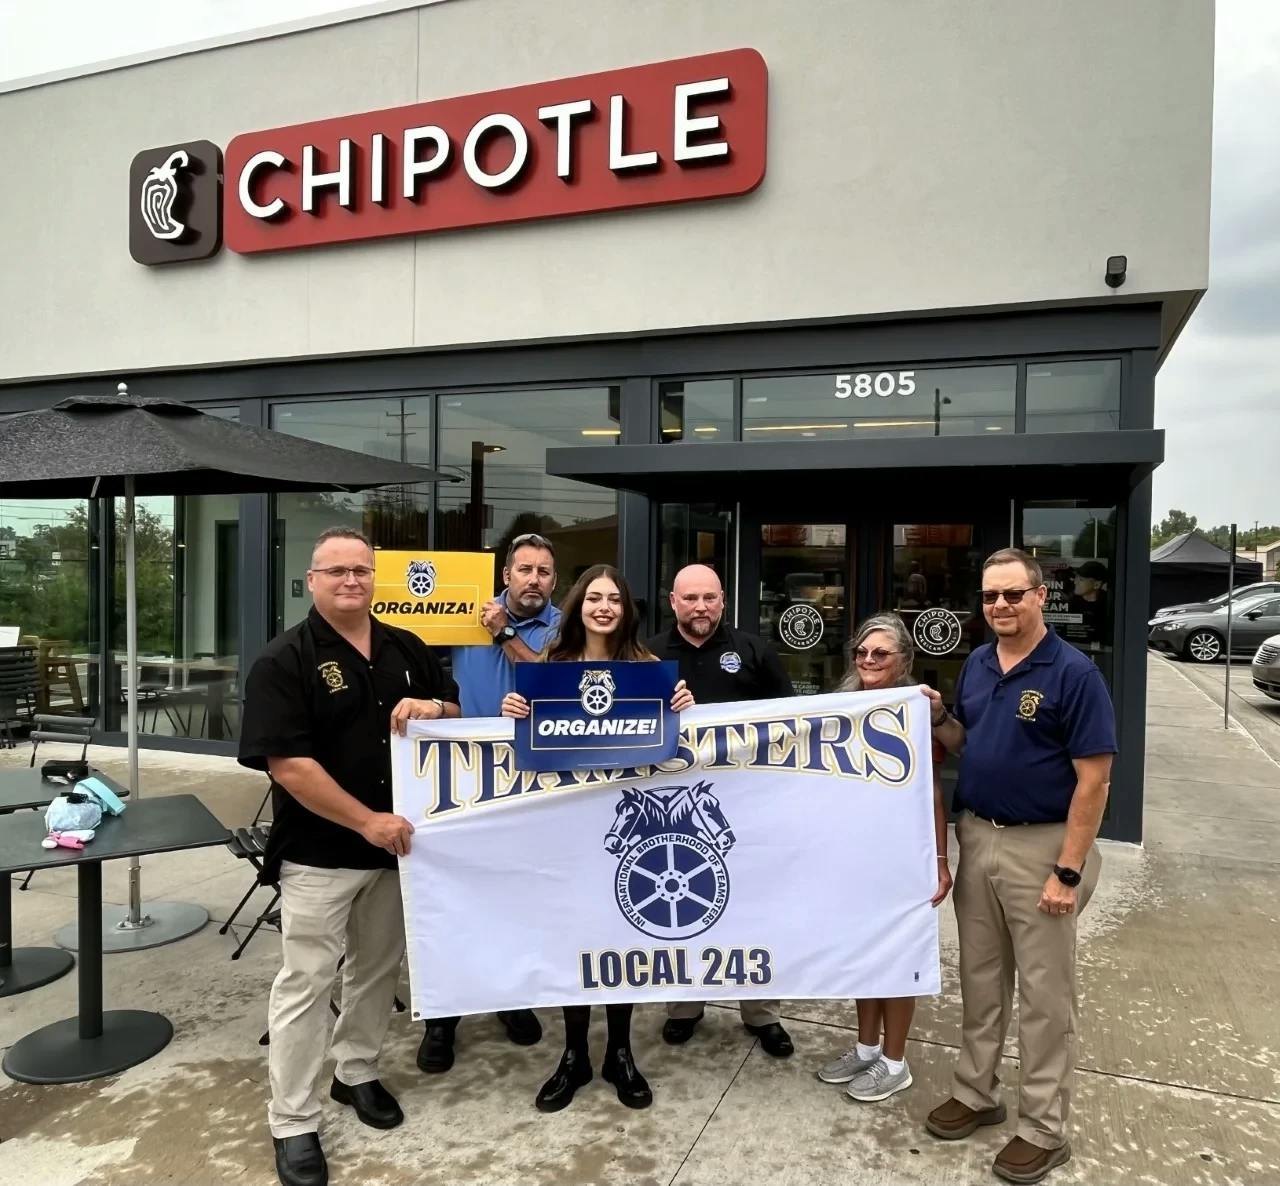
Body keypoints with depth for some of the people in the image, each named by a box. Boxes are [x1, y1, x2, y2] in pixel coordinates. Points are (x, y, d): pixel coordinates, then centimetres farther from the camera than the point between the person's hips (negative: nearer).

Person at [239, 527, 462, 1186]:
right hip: (320, 852, -5)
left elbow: (458, 711, 13)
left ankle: (356, 1073, 40)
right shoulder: (283, 660, -12)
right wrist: (367, 821, -21)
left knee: (379, 969, 19)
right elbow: (288, 765, -19)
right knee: (306, 984, 4)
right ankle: (293, 1123, 19)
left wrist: (434, 708, -12)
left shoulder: (407, 649, 5)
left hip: (395, 842, 6)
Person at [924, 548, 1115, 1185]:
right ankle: (976, 1092, 34)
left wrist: (1068, 871, -18)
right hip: (976, 838, 6)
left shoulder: (1074, 673, -15)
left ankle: (1044, 1128, 22)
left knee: (1043, 992, 7)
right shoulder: (976, 666, 5)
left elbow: (1093, 779, -16)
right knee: (980, 978, 17)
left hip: (1040, 848, -6)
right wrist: (938, 716, -5)